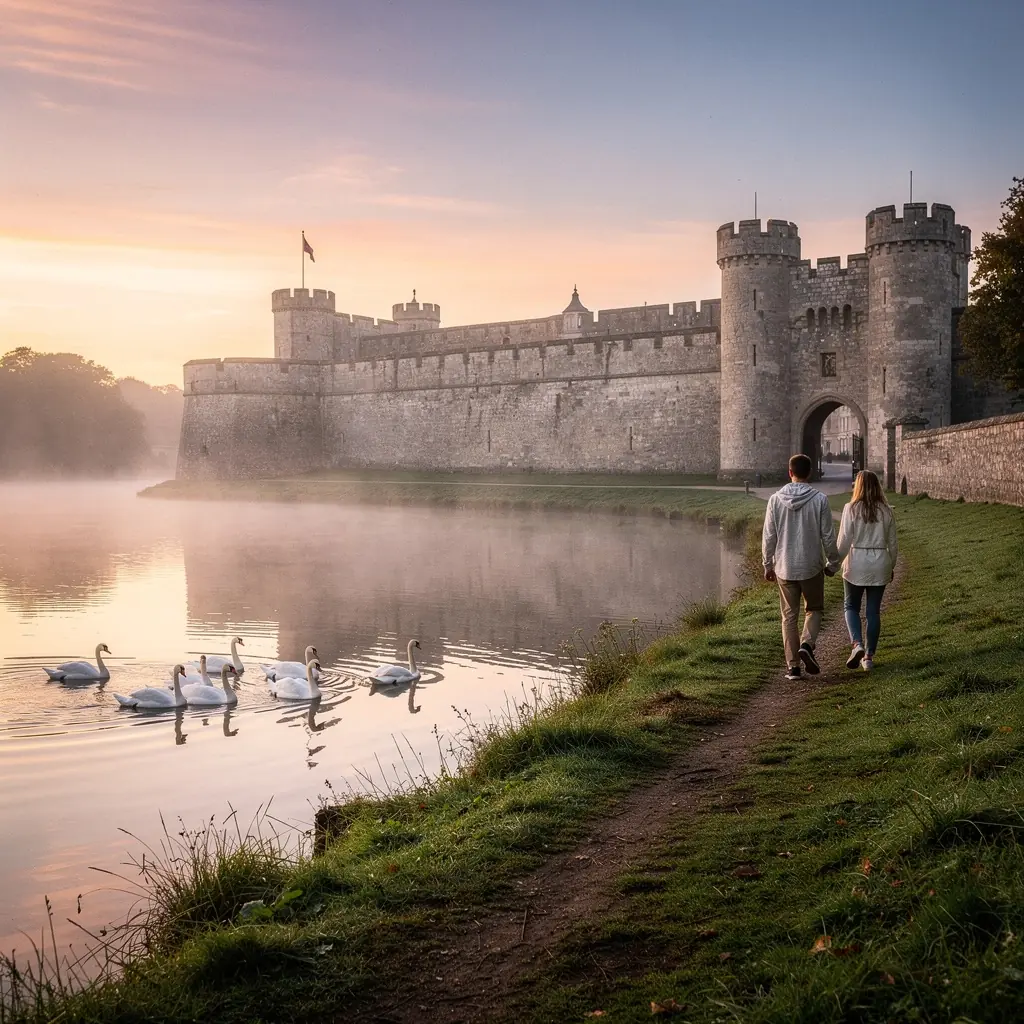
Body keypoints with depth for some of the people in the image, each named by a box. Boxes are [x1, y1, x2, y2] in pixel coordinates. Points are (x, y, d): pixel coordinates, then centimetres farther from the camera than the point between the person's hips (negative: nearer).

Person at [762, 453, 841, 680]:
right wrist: (832, 563, 10)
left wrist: (768, 565, 11)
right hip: (812, 567, -1)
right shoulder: (819, 499, -8)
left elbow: (768, 536, 0)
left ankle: (793, 665, 9)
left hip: (784, 568, 1)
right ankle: (807, 644, -8)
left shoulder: (775, 499, -4)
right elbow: (828, 536, -4)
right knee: (814, 609, 17)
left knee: (789, 616, 10)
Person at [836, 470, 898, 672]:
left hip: (856, 563, -3)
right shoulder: (886, 511, 1)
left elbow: (844, 540, -10)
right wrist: (891, 566, 19)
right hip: (880, 565, 3)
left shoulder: (851, 509, -9)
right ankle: (869, 656, 13)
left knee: (851, 606, 14)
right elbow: (893, 543, 7)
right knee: (873, 611, 10)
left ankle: (857, 644, -8)